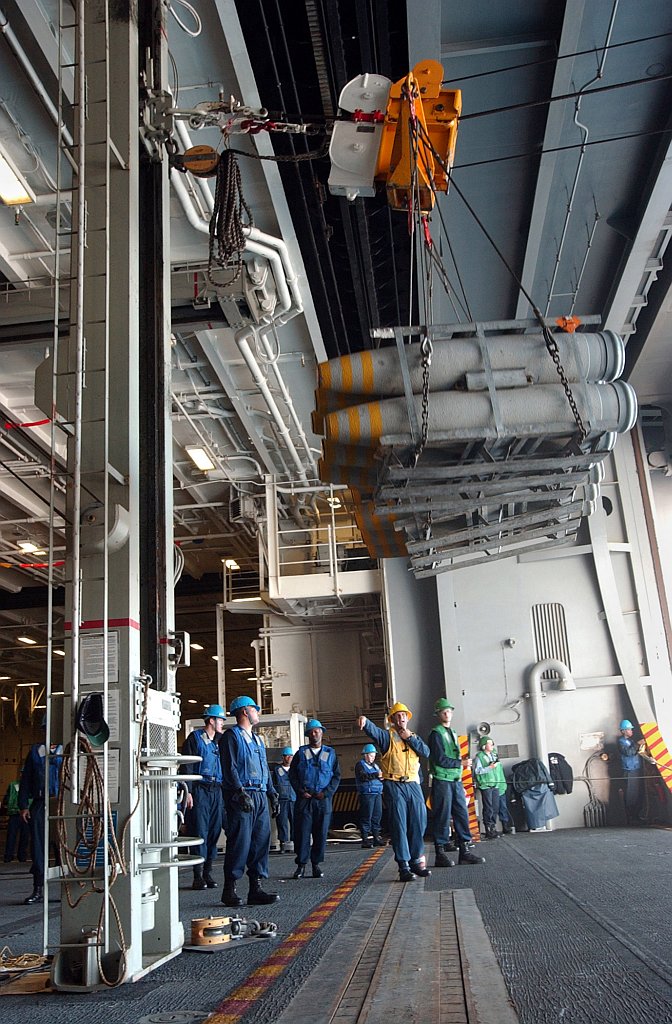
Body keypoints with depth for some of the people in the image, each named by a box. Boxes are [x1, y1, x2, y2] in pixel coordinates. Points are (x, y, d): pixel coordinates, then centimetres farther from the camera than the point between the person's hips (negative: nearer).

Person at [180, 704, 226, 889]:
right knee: (200, 831, -7)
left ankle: (208, 873, 12)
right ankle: (198, 876, -3)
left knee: (214, 832, 5)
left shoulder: (219, 741, 20)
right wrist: (188, 792, -16)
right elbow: (187, 766, -8)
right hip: (200, 789, -6)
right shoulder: (195, 738, -1)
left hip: (217, 791, 6)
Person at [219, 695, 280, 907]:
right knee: (239, 842, -8)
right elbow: (230, 768, -12)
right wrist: (241, 793, -22)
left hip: (260, 796, 8)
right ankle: (229, 890, 0)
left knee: (261, 841, 5)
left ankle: (256, 889, 9)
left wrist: (272, 794, 18)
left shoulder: (257, 739, 24)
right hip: (240, 796, -8)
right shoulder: (231, 736, -2)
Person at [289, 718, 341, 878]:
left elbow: (337, 775, 8)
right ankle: (301, 864, 3)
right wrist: (300, 791, -6)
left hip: (323, 799, 1)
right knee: (302, 831, -4)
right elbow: (292, 774, 7)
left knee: (321, 833, 2)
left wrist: (327, 792, -5)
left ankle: (316, 864, 11)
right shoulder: (301, 753, 9)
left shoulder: (330, 753, 11)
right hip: (304, 798, -1)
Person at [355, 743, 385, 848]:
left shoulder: (375, 765, 23)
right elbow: (363, 776, -17)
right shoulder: (360, 765, 0)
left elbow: (380, 777, 28)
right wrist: (376, 775, -25)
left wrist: (381, 777, 4)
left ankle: (376, 837, 13)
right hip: (367, 793, -7)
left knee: (377, 816, 5)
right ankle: (365, 839, -5)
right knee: (366, 816, -7)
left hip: (377, 793, 7)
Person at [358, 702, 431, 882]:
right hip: (394, 786, -5)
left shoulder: (413, 737, 18)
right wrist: (365, 721, -43)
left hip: (413, 785, 5)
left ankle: (416, 861, 20)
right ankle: (403, 866, -1)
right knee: (399, 826, -5)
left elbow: (426, 752, 1)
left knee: (418, 824, 7)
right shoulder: (387, 736, 2)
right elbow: (373, 731, -20)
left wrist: (410, 737, -6)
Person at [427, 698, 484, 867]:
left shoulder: (452, 733, 19)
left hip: (456, 781, 8)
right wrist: (461, 763, -11)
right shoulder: (436, 734, -7)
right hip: (442, 781, -8)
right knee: (443, 817, -4)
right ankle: (440, 854, 1)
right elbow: (440, 759, -15)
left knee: (462, 814, 6)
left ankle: (465, 851, 11)